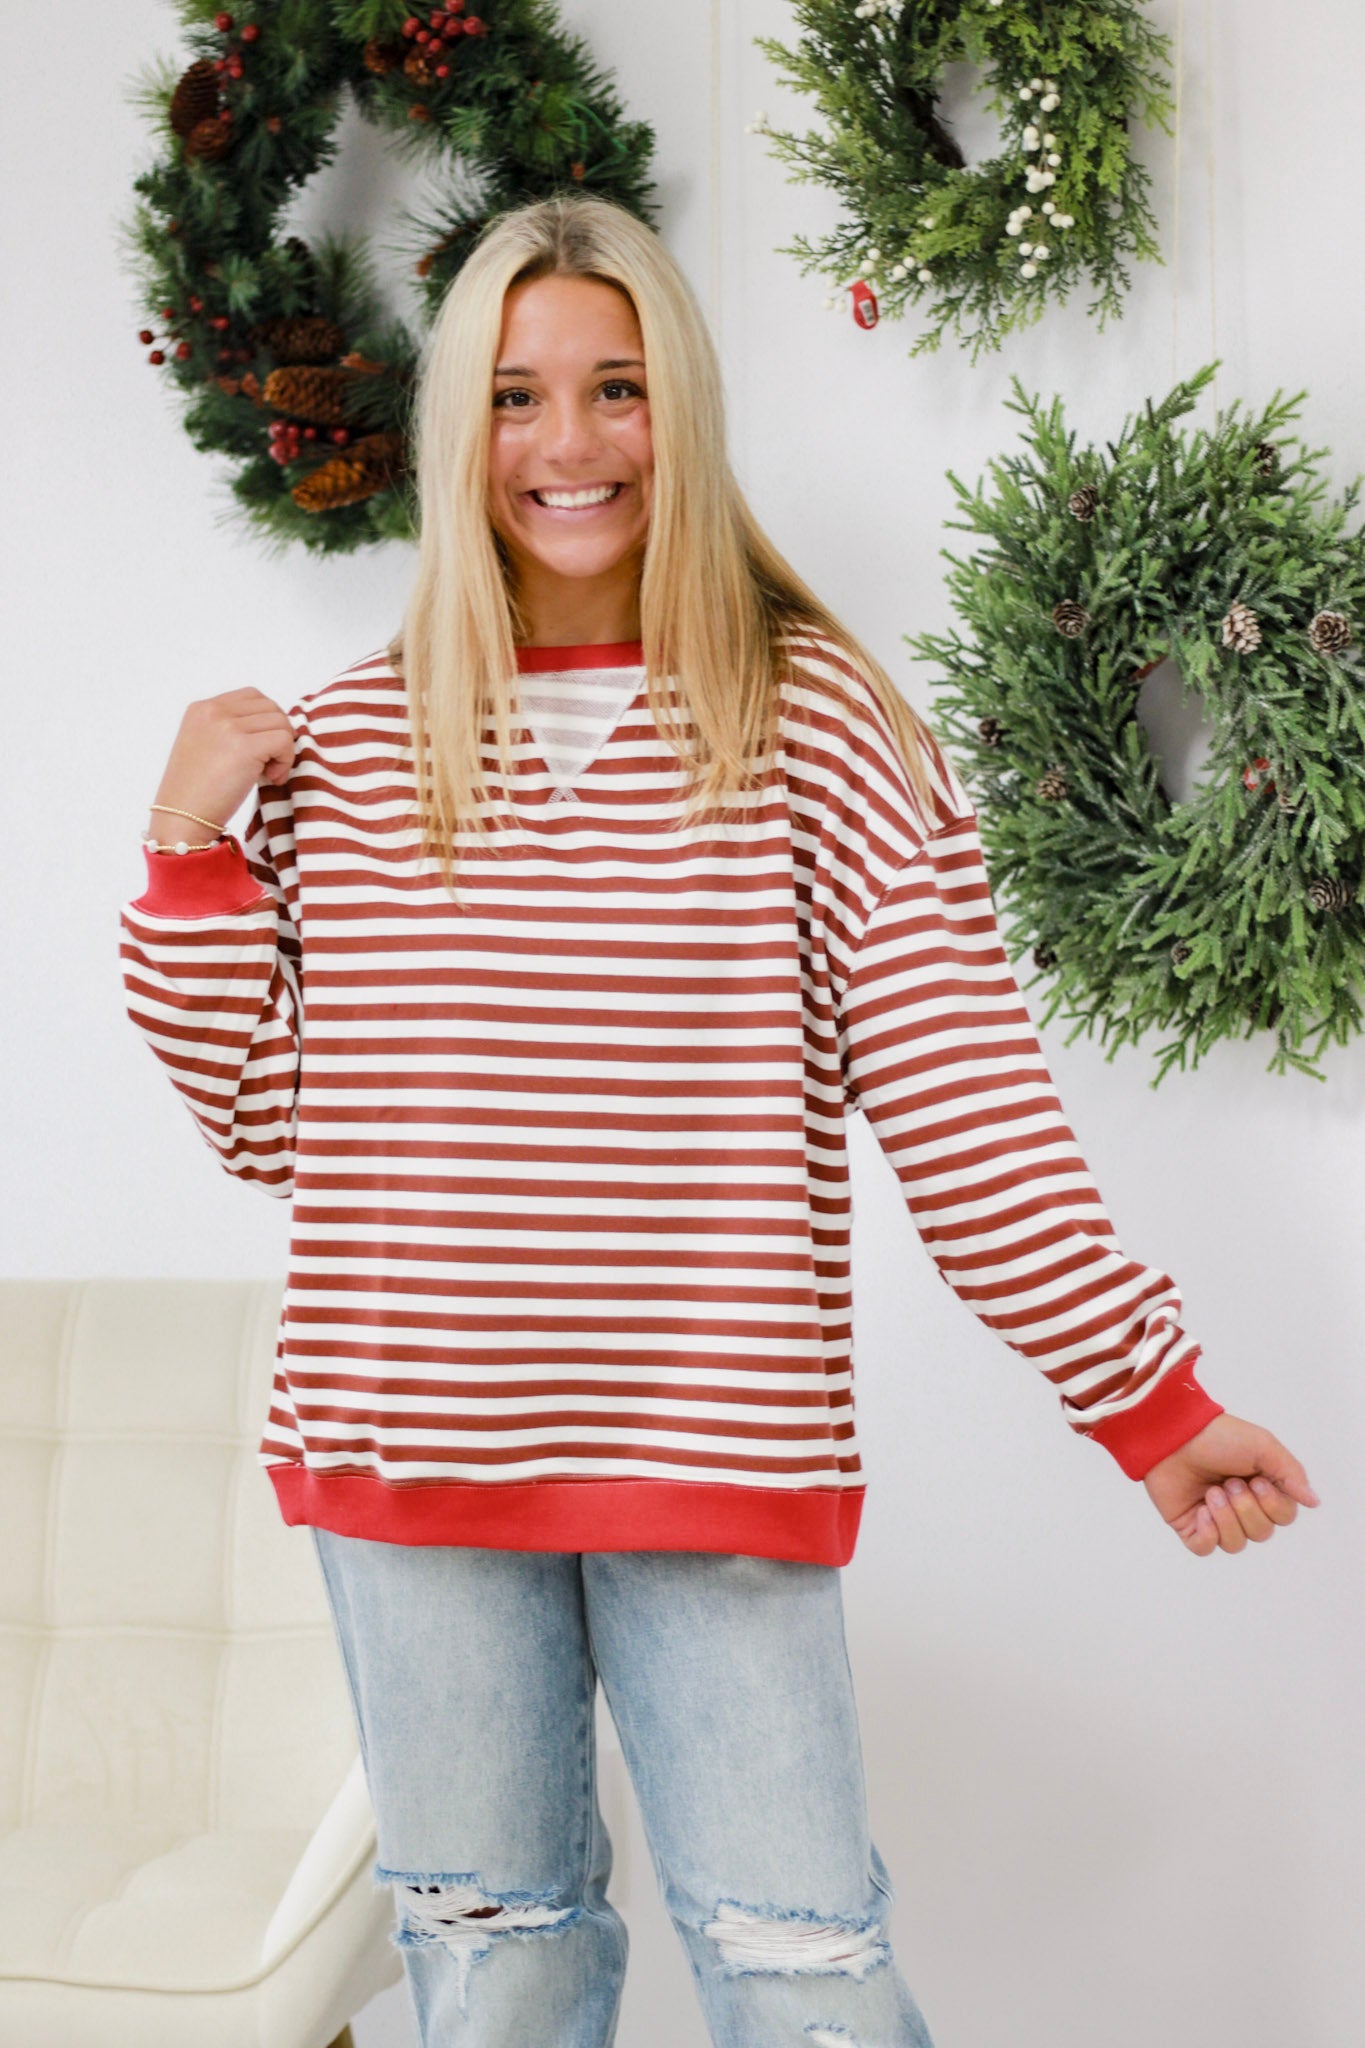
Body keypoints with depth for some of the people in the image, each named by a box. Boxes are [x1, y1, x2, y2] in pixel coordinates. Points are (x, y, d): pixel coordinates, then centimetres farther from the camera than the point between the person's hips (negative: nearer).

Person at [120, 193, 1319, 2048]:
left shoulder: (817, 725, -4)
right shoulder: (344, 741, 4)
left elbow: (970, 1101, -6)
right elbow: (263, 1116, 6)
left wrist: (1152, 1401, -8)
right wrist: (192, 851, -4)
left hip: (723, 1470, -2)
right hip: (407, 1462, 3)